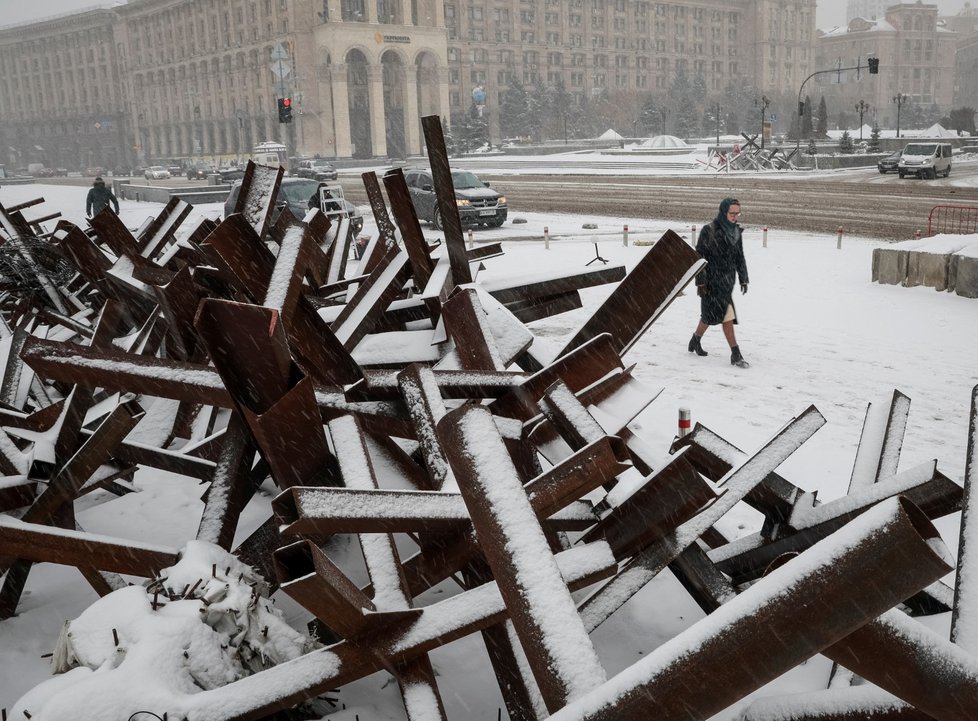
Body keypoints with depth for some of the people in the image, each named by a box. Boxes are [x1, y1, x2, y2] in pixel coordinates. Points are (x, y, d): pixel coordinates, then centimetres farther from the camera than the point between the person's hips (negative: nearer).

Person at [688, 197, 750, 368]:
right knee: (727, 316, -11)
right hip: (713, 280, -7)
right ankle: (736, 355, -10)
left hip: (728, 280, 7)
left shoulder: (736, 231, 9)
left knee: (709, 314, 14)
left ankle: (695, 341, 34)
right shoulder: (709, 231, -12)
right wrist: (701, 282, -15)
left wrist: (743, 279, 16)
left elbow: (740, 257, 18)